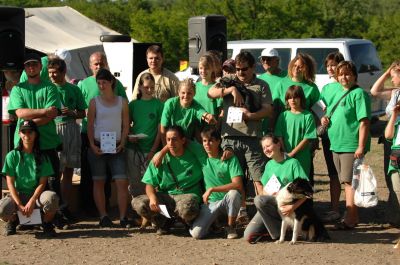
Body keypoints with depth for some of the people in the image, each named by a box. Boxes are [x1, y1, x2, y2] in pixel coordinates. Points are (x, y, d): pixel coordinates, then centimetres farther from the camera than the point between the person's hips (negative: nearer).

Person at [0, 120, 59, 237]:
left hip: (36, 194, 0)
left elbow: (42, 183, -4)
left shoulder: (42, 157, 3)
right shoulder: (12, 156, 0)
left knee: (52, 197, -35)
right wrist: (19, 205, -17)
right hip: (17, 195, 0)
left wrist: (32, 201, -21)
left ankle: (47, 224, -3)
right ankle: (13, 220, 7)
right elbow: (10, 183, -5)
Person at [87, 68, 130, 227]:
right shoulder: (94, 102, 4)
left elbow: (126, 125, 7)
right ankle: (103, 217, 9)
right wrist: (92, 145, -8)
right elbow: (90, 125, 3)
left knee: (122, 181, -9)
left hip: (116, 147, 0)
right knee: (99, 182, 3)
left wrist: (122, 143, -6)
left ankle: (123, 217, -7)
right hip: (98, 146, 0)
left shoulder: (122, 102, 6)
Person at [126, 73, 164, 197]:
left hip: (150, 149, -2)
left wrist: (153, 150, -7)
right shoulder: (133, 104, 8)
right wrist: (129, 136, -8)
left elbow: (160, 129, 0)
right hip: (133, 148, 2)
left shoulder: (158, 104, 1)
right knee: (134, 181, 6)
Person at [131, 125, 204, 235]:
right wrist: (152, 197, -20)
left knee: (186, 208, -41)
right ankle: (164, 222, 6)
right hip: (165, 196, 3)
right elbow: (150, 183, -1)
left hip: (188, 195, -3)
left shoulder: (194, 154, -2)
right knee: (137, 203, -23)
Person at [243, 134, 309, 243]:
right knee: (248, 237, -13)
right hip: (271, 207, 5)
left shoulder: (292, 163, -6)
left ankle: (278, 233, -16)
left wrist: (293, 206, -25)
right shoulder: (269, 165, 12)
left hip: (286, 205, -5)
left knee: (259, 199, -33)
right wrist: (270, 194, -8)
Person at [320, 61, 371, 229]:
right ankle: (353, 217, 21)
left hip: (352, 146, -8)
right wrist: (322, 118, 4)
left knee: (349, 181, -8)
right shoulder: (333, 90, 13)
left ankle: (350, 219, -5)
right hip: (336, 144, 8)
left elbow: (364, 121, -17)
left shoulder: (358, 93, -11)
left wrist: (361, 146, -22)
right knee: (346, 182, 13)